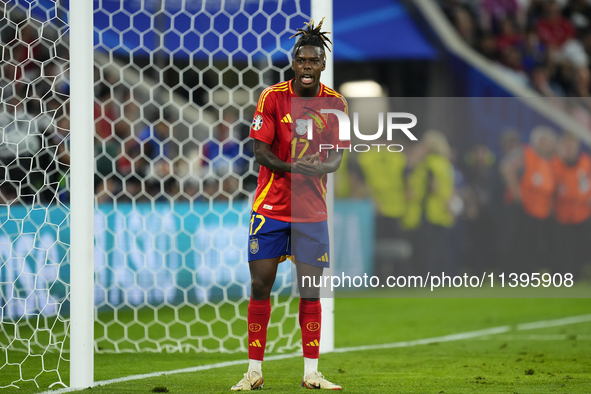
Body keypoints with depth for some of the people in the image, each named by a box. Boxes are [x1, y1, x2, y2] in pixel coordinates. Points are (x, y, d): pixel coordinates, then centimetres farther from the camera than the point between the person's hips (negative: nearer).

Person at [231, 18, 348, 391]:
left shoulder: (336, 104, 0)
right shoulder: (272, 98, -5)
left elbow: (336, 158, 1)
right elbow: (262, 153, -9)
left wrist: (319, 166, -22)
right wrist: (299, 166, -24)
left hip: (312, 211, 1)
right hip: (270, 207, -1)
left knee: (311, 291, 1)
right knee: (260, 286, -2)